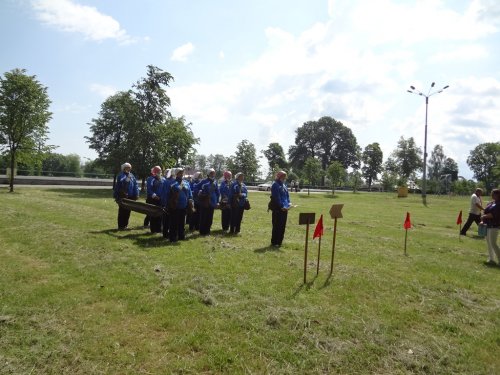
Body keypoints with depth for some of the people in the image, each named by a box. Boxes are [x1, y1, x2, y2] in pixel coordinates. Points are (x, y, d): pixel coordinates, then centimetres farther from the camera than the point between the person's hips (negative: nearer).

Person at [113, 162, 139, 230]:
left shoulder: (132, 176, 11)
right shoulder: (121, 176, -4)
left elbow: (135, 186, 9)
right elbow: (117, 186, -10)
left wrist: (136, 195, 4)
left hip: (130, 197, 5)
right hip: (122, 197, -5)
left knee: (127, 211, 10)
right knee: (122, 211, 2)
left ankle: (125, 224, 20)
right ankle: (121, 225, 9)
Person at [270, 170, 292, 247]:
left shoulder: (284, 185, 15)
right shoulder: (275, 185, -10)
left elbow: (287, 195, 19)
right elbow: (277, 198, -16)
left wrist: (289, 203, 2)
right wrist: (281, 206, -20)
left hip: (284, 208, 8)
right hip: (278, 209, -8)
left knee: (283, 226, 12)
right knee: (277, 226, -3)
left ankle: (279, 241, 21)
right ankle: (274, 242, 6)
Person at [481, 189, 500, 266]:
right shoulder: (490, 203, 14)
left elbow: (494, 214, -21)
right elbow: (485, 212, 16)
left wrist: (484, 216, -12)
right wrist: (482, 221, 4)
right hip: (488, 225, 9)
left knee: (493, 243, -9)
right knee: (489, 243, 12)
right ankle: (491, 259, 20)